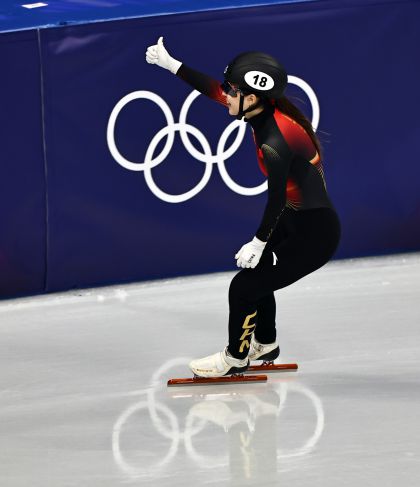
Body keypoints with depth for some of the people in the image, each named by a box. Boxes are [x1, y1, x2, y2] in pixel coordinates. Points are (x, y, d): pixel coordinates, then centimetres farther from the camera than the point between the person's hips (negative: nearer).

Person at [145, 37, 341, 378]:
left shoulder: (274, 143, -31)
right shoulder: (267, 112, -5)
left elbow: (276, 198, -25)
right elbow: (214, 91, 6)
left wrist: (260, 242, -12)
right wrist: (171, 64, 10)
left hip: (314, 234, -10)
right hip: (295, 219, 10)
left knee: (245, 286, -3)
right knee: (255, 270, 27)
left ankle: (236, 359, 19)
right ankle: (265, 344, 48)